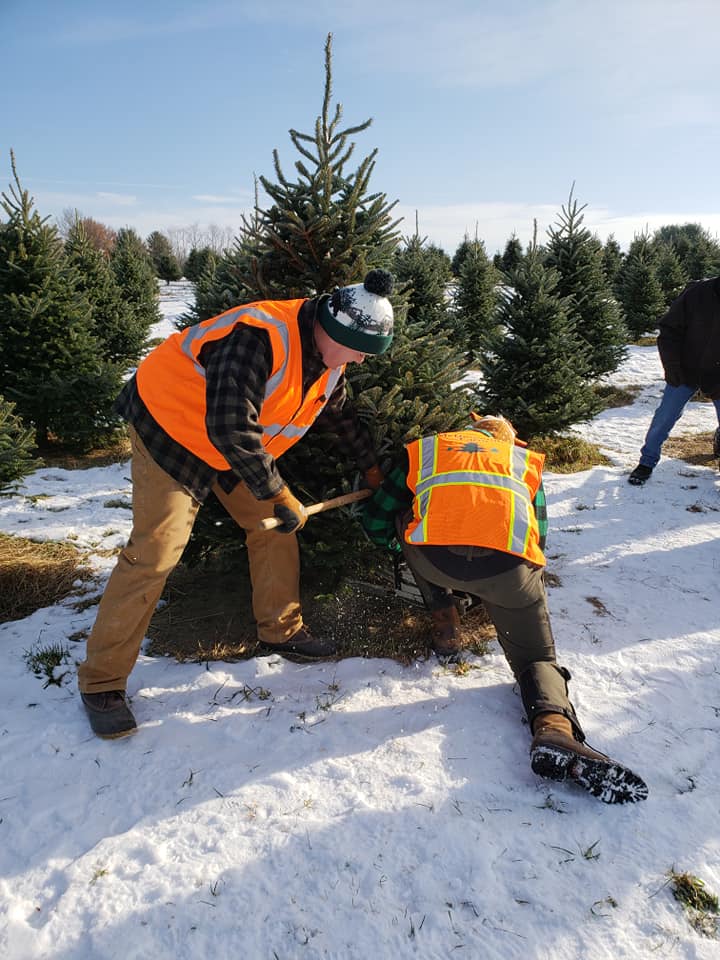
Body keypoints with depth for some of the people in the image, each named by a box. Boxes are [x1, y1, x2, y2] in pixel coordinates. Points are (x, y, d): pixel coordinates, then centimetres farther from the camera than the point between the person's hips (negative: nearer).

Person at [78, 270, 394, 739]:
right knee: (154, 554, -12)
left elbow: (340, 414, 15)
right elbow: (230, 429, -39)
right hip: (172, 426, -8)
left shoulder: (327, 355, -4)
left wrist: (370, 465, 22)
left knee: (275, 528, 4)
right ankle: (101, 681, 1)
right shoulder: (261, 337, -34)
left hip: (237, 442, 9)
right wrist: (280, 497, -31)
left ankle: (282, 630, 23)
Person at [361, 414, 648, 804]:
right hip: (509, 566, 1)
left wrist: (398, 541, 53)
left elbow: (376, 522, 32)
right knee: (537, 658, 19)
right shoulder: (526, 461, 34)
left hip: (434, 558, 0)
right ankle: (555, 727, -13)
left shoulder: (423, 449, 31)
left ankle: (445, 627, 26)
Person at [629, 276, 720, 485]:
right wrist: (673, 369, -15)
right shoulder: (697, 293, -15)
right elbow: (669, 330, -8)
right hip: (686, 373, -1)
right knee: (664, 417, -5)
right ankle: (647, 462, 10)